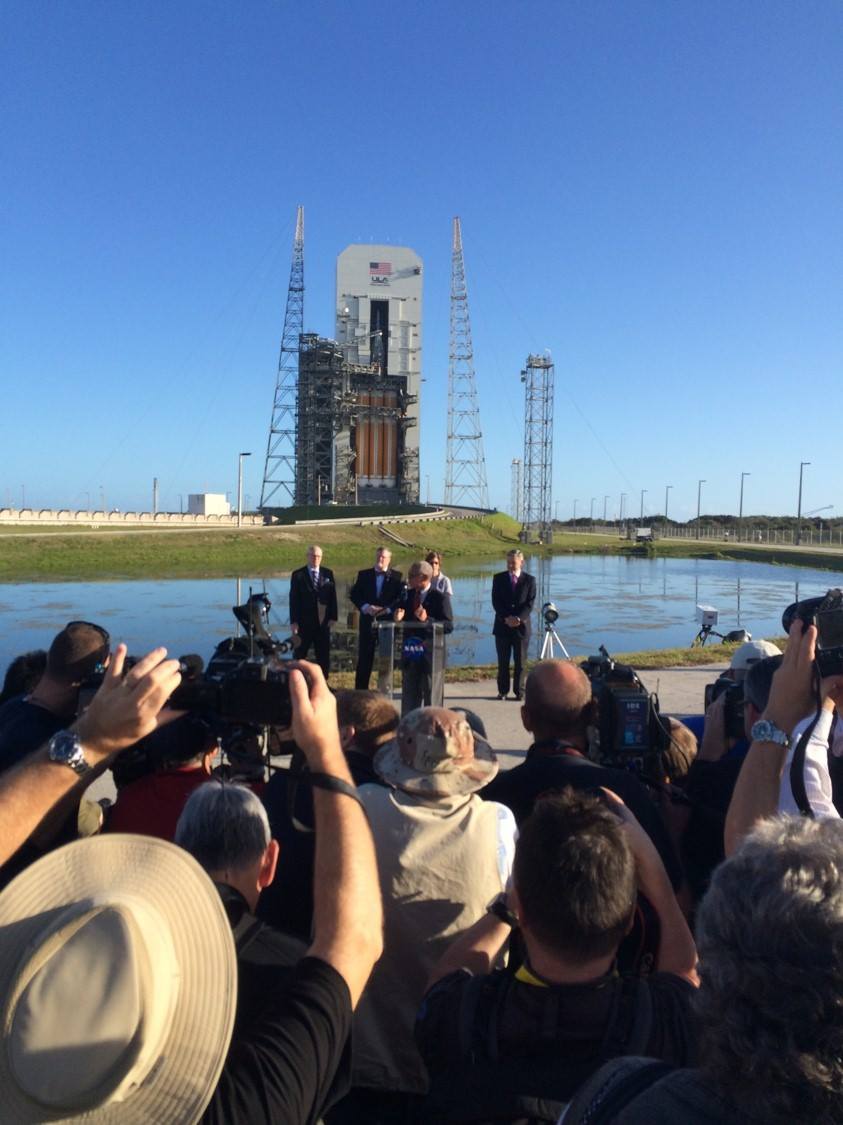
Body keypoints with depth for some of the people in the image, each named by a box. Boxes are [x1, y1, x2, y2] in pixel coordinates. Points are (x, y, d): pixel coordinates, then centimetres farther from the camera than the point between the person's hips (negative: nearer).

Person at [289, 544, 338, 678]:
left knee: (324, 656, 6)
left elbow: (333, 596, 6)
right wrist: (293, 621, -10)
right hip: (304, 622, -2)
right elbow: (293, 599, -4)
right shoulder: (298, 575, 0)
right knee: (300, 656, 6)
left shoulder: (328, 574, 7)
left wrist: (333, 617, -2)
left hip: (323, 622, 2)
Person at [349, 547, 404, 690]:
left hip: (388, 621, -1)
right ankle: (360, 690, 11)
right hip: (368, 621, 1)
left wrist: (387, 609, -17)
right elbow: (354, 594, 4)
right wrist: (366, 607, -11)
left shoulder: (396, 576, 4)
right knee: (364, 658, 3)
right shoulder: (363, 575, 9)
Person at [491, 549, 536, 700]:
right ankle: (502, 691, 14)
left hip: (521, 626, -1)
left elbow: (530, 603, -4)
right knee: (503, 662, 5)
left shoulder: (529, 580, 2)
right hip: (502, 625, 1)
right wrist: (506, 618, -14)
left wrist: (519, 618, -18)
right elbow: (495, 602, -1)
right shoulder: (498, 578, 4)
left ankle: (518, 692, 13)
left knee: (520, 662, 5)